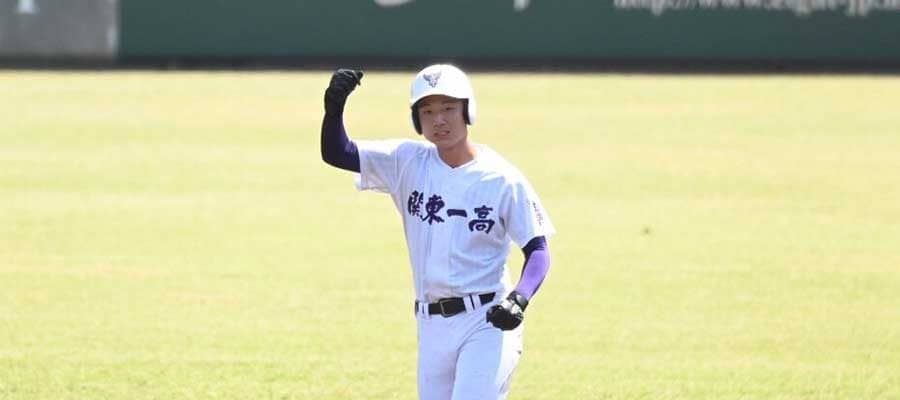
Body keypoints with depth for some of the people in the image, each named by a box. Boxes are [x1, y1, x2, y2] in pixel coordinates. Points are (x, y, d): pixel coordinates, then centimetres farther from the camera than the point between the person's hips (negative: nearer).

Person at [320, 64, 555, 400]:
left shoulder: (503, 179, -7)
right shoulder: (408, 163, 4)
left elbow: (538, 250, -4)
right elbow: (336, 153, -1)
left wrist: (519, 300, -22)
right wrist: (335, 105, -21)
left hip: (486, 322, -5)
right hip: (432, 324, 5)